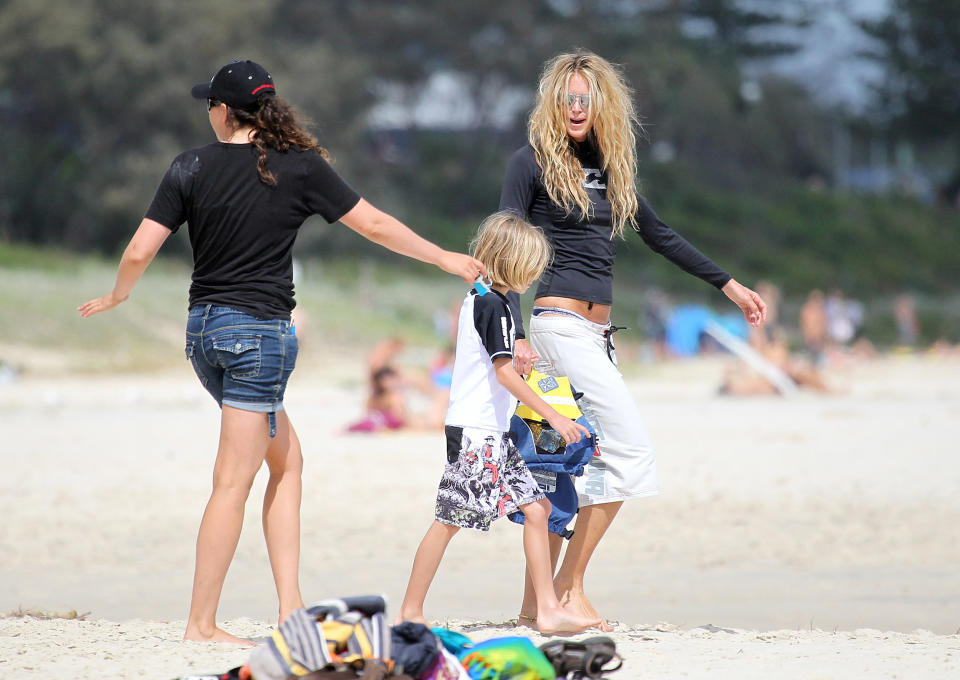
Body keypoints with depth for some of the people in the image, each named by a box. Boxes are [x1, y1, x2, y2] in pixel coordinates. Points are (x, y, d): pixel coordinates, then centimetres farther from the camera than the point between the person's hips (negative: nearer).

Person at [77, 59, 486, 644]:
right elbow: (375, 226, 1)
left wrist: (118, 296, 19)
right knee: (233, 481, -3)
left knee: (286, 459, 17)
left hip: (204, 330, 5)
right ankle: (201, 624, -4)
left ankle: (291, 606, 9)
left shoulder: (192, 167, 2)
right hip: (259, 329, -5)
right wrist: (446, 259, 14)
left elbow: (140, 252, -2)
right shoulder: (300, 167, -4)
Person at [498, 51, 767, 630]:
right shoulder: (534, 162, -4)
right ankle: (570, 587, -10)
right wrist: (514, 336, -18)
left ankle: (536, 602, 8)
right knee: (631, 448, -14)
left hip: (597, 334, 7)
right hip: (560, 324, -7)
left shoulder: (608, 167, 16)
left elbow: (659, 235, 23)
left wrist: (730, 285, 23)